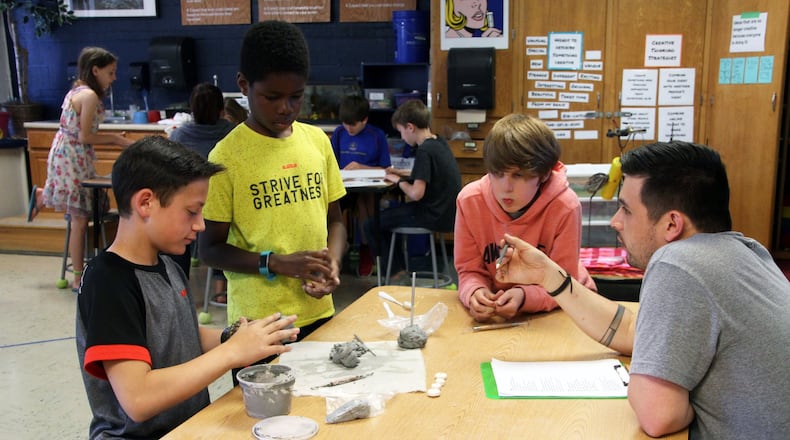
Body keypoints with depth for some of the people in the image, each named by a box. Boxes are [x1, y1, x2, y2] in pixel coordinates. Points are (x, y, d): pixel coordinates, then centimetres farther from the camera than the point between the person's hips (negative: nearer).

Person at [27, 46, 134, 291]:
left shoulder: (77, 91, 12)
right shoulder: (90, 95, -17)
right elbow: (84, 137, -20)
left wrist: (114, 138, 9)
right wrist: (116, 139, -11)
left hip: (66, 155, 9)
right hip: (74, 158, -9)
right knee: (80, 218, -3)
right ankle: (78, 279, 4)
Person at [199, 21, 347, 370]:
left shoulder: (318, 141, 3)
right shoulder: (227, 156, -11)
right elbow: (211, 249, -7)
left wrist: (332, 262, -8)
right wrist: (278, 263, -20)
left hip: (318, 313, 5)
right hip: (258, 323, -4)